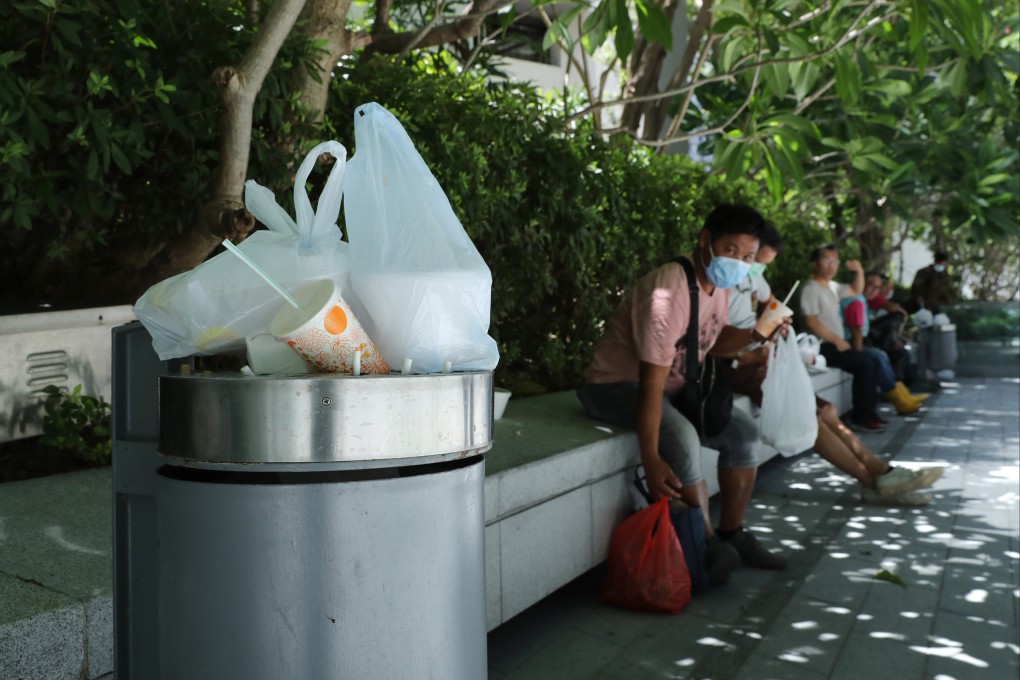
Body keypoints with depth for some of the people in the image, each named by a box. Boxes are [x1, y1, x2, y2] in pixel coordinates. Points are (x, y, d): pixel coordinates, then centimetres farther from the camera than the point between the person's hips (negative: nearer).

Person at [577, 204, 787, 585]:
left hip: (677, 387, 9)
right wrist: (651, 461, -37)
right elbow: (652, 383, -33)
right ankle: (707, 546, -16)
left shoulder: (718, 284, -1)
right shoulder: (669, 293, -29)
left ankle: (731, 534, 9)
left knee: (743, 431, -2)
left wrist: (755, 334, -4)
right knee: (681, 437, -33)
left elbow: (715, 339, 17)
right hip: (618, 385, -9)